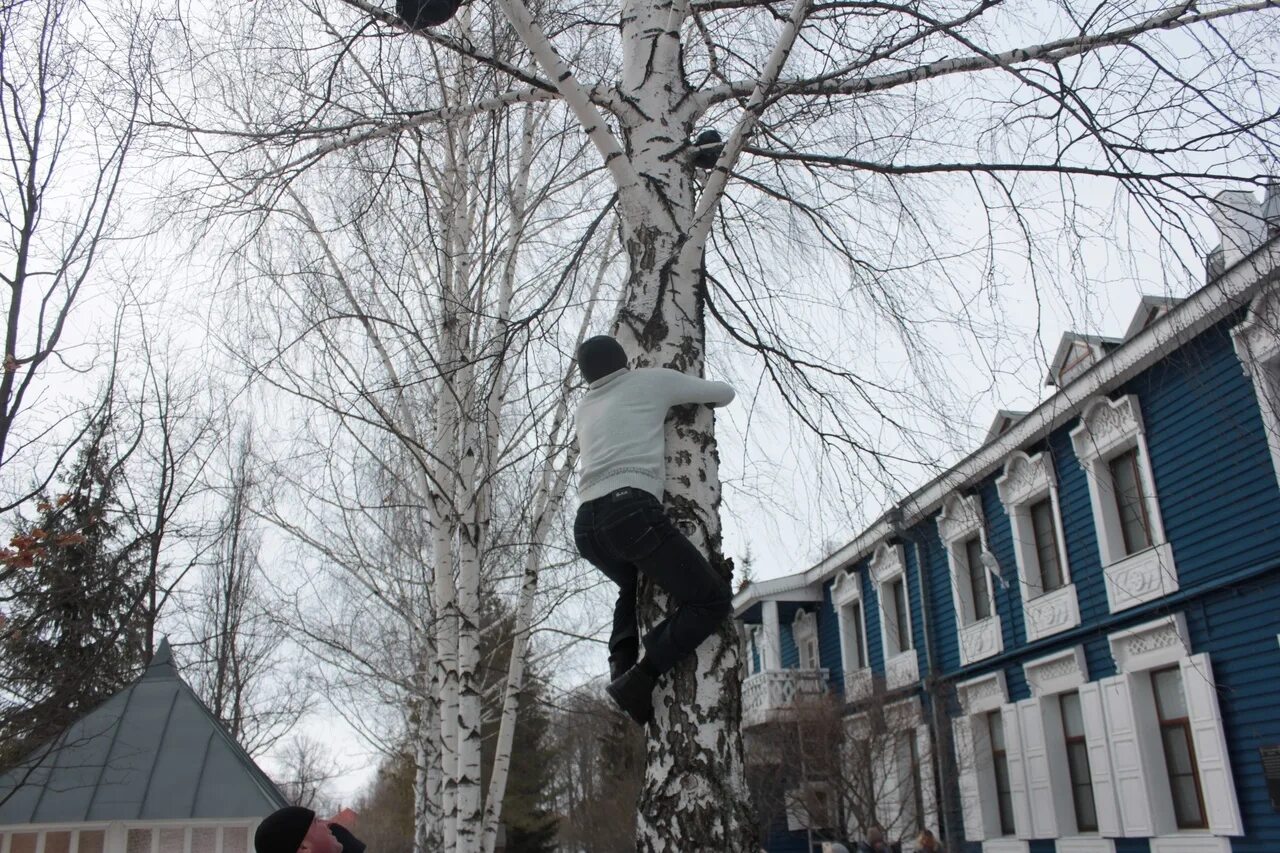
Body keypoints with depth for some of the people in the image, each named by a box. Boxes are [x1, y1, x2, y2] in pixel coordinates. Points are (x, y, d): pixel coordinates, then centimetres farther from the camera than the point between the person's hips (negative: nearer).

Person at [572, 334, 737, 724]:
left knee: (633, 585, 35)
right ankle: (639, 677, -10)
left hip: (586, 527, 6)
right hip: (631, 511, -6)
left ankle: (621, 663, 12)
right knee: (714, 599, 3)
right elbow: (726, 393, 27)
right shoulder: (652, 380, 17)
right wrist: (700, 402, 48)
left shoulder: (584, 409, 30)